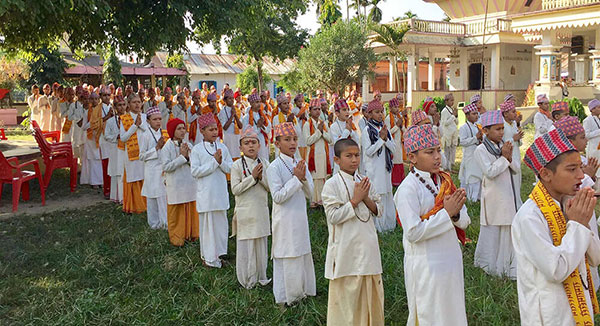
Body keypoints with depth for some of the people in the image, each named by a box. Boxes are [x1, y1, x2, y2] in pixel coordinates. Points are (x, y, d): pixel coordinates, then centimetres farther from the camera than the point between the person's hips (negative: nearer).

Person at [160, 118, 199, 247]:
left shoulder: (188, 145, 5)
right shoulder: (166, 147, -8)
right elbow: (166, 167, -17)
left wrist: (187, 156, -16)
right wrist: (182, 157, -17)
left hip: (190, 183, 4)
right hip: (175, 185, -4)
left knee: (191, 210, 11)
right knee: (176, 212, 4)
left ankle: (191, 233, 26)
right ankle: (176, 236, 19)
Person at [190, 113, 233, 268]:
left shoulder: (222, 147, 5)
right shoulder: (197, 149, -6)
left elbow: (230, 168, 5)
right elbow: (195, 171, -13)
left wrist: (221, 162, -15)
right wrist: (214, 162, -16)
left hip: (221, 192, 4)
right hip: (206, 193, -4)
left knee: (221, 222, 11)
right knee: (207, 224, 4)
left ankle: (217, 254, 25)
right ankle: (208, 257, 16)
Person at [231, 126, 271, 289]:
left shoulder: (265, 164, 4)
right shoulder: (237, 165, -6)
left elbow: (270, 188, 3)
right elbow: (235, 189, -13)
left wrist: (261, 177, -14)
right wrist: (252, 177, -17)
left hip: (261, 211, 3)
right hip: (245, 212, -3)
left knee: (261, 245, 13)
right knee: (245, 246, 2)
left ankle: (261, 277, 28)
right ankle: (247, 281, 17)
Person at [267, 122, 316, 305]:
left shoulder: (301, 165, 6)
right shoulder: (274, 167, -13)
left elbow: (309, 194, 6)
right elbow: (278, 197, -19)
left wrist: (304, 178, -12)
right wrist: (296, 179, -18)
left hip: (300, 217, 7)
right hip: (284, 219, -6)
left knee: (302, 254, 15)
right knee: (286, 256, 2)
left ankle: (301, 291, 31)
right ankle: (284, 297, 17)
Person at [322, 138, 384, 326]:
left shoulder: (364, 182, 7)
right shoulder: (331, 185, -10)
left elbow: (379, 211, 9)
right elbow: (333, 216, -16)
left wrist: (367, 199, -10)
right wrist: (355, 200, -17)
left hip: (367, 245, 5)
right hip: (346, 250, -5)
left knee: (370, 290, 14)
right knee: (346, 293, 4)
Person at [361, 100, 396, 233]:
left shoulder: (385, 129, 9)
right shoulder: (367, 130, -8)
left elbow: (393, 149, 5)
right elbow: (368, 151, -14)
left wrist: (386, 138, -11)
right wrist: (381, 139, -15)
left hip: (385, 168, 6)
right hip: (373, 169, -6)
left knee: (386, 195, 10)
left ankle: (387, 223, 21)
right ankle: (375, 225, 6)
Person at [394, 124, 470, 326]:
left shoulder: (444, 180, 5)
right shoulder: (408, 188, -17)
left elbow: (464, 222, 5)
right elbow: (413, 233, -23)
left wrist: (457, 213, -17)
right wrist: (446, 213, -22)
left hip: (451, 259, 7)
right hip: (426, 265, -7)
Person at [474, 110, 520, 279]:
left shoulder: (504, 146, 8)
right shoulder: (481, 150, -11)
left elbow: (516, 169, 8)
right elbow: (490, 172, -20)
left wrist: (509, 158, -11)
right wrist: (503, 157, -14)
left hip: (509, 194, 6)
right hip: (494, 197, -6)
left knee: (512, 228, 9)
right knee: (494, 230, 3)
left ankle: (511, 263, 21)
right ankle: (490, 263, 20)